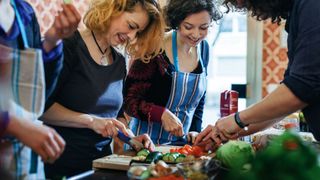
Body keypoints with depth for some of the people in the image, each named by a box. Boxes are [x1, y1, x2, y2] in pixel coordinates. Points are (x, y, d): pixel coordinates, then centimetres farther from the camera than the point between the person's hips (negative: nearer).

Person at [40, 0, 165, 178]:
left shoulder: (119, 62, 9)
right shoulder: (69, 46, -13)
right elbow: (41, 106, -19)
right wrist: (91, 121, -24)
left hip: (102, 161, 7)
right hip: (60, 164, -7)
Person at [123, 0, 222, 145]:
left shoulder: (203, 48, 2)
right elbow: (129, 100, -15)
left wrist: (195, 131, 2)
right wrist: (162, 114, -27)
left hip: (181, 141, 5)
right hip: (148, 143, -5)